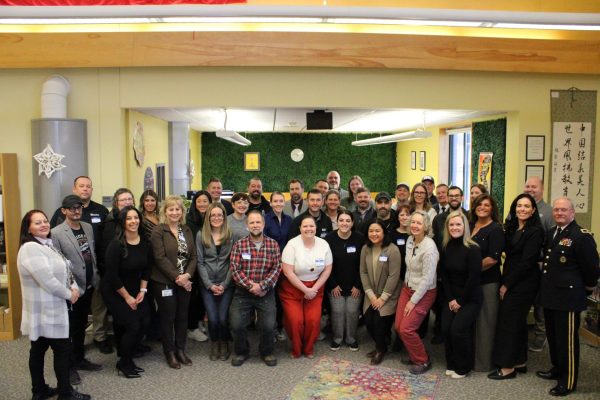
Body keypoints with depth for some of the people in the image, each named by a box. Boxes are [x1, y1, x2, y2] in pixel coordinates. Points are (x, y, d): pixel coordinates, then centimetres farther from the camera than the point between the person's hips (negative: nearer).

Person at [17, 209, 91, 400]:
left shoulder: (47, 244, 12)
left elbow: (64, 269, 15)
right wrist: (69, 295, -14)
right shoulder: (30, 248, -20)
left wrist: (74, 287, -4)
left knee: (39, 349, 17)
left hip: (50, 308, 10)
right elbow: (47, 280, -26)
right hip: (43, 310, -10)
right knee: (63, 348, -2)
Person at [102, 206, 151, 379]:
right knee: (132, 325, -12)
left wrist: (142, 290, -1)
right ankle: (123, 364, 11)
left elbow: (147, 268, 5)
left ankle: (128, 358, 18)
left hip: (135, 290, 6)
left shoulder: (145, 242, -5)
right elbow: (112, 275, -19)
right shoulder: (116, 245, -22)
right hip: (114, 292, -6)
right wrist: (127, 297, -13)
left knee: (144, 322, -3)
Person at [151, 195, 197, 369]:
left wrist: (187, 275, -10)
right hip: (164, 282, -5)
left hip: (184, 281, 5)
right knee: (168, 317, 5)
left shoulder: (187, 230, 8)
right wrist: (176, 277, -17)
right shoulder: (158, 231, -8)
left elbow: (193, 256, 5)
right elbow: (160, 258, -15)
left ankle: (180, 350, 26)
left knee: (182, 316, 11)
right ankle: (170, 353, 20)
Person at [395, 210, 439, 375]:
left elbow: (427, 278, -22)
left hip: (423, 293, -7)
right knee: (398, 326, 5)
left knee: (406, 329, -9)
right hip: (407, 288, 7)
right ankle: (414, 355, 28)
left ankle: (423, 361, 13)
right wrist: (406, 285, 10)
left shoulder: (429, 248, -24)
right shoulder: (410, 240, -1)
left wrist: (413, 301, -16)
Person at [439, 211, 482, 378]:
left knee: (458, 329, -13)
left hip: (470, 298, -5)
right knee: (446, 328, -6)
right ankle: (451, 364, 16)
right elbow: (444, 275, 3)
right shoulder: (445, 248, 0)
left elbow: (473, 278, -16)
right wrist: (450, 299, -4)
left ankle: (463, 367, 9)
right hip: (451, 297, 5)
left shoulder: (473, 249, -16)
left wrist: (460, 301, -12)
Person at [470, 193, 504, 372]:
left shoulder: (495, 229, -9)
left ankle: (483, 362, 17)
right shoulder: (470, 226, 11)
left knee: (485, 321, 4)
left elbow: (492, 259, -17)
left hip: (488, 282, -6)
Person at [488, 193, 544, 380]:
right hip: (510, 282, 8)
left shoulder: (535, 231, -13)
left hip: (524, 284, -8)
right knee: (517, 322, 14)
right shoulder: (511, 228, 11)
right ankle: (520, 362, 25)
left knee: (508, 321, -5)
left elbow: (526, 262, -16)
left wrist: (507, 285, -12)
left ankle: (508, 367, 4)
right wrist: (504, 283, 2)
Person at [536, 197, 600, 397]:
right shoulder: (550, 234, 12)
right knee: (553, 335, 20)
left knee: (567, 339, 1)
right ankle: (557, 368, 37)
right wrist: (546, 286, 17)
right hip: (550, 295, 8)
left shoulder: (582, 236, -14)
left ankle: (568, 381, 13)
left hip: (568, 297, -8)